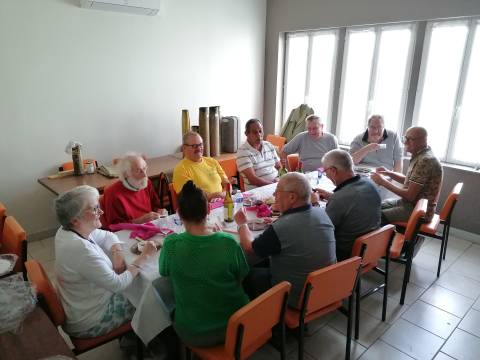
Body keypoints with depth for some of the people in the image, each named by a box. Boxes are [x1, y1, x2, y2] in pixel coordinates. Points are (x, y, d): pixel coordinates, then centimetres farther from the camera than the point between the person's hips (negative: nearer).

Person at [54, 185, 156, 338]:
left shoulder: (67, 231, -7)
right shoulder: (80, 248, -35)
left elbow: (108, 236, 7)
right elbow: (118, 284, -28)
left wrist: (117, 255, -13)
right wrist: (144, 256, -20)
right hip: (87, 324, -8)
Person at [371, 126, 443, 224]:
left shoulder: (425, 160, -24)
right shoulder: (419, 155, 7)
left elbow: (410, 195, -24)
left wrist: (383, 182, -18)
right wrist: (389, 173, 4)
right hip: (411, 203, 10)